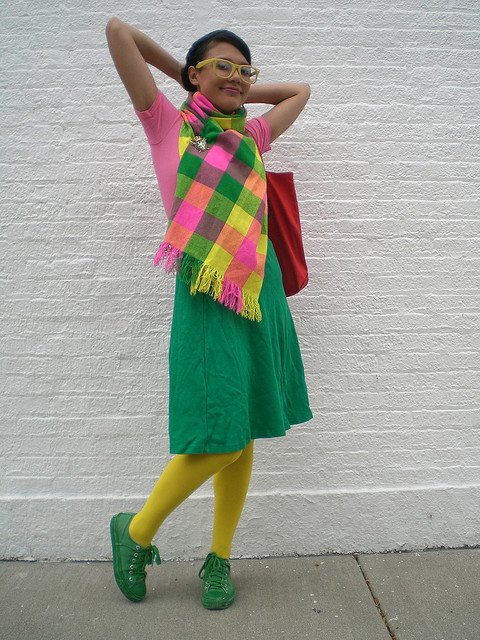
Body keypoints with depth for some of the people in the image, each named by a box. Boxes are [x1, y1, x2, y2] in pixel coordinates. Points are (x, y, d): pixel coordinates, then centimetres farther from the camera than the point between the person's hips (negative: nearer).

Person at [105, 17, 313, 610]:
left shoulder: (251, 136, 21)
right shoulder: (168, 124, 9)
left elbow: (299, 89, 37)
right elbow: (118, 29, 7)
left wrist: (239, 91, 29)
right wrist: (185, 74, 19)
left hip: (260, 286, 5)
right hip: (205, 293, -5)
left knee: (241, 437, 7)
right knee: (220, 437, -8)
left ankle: (219, 559, 26)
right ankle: (135, 532, 19)